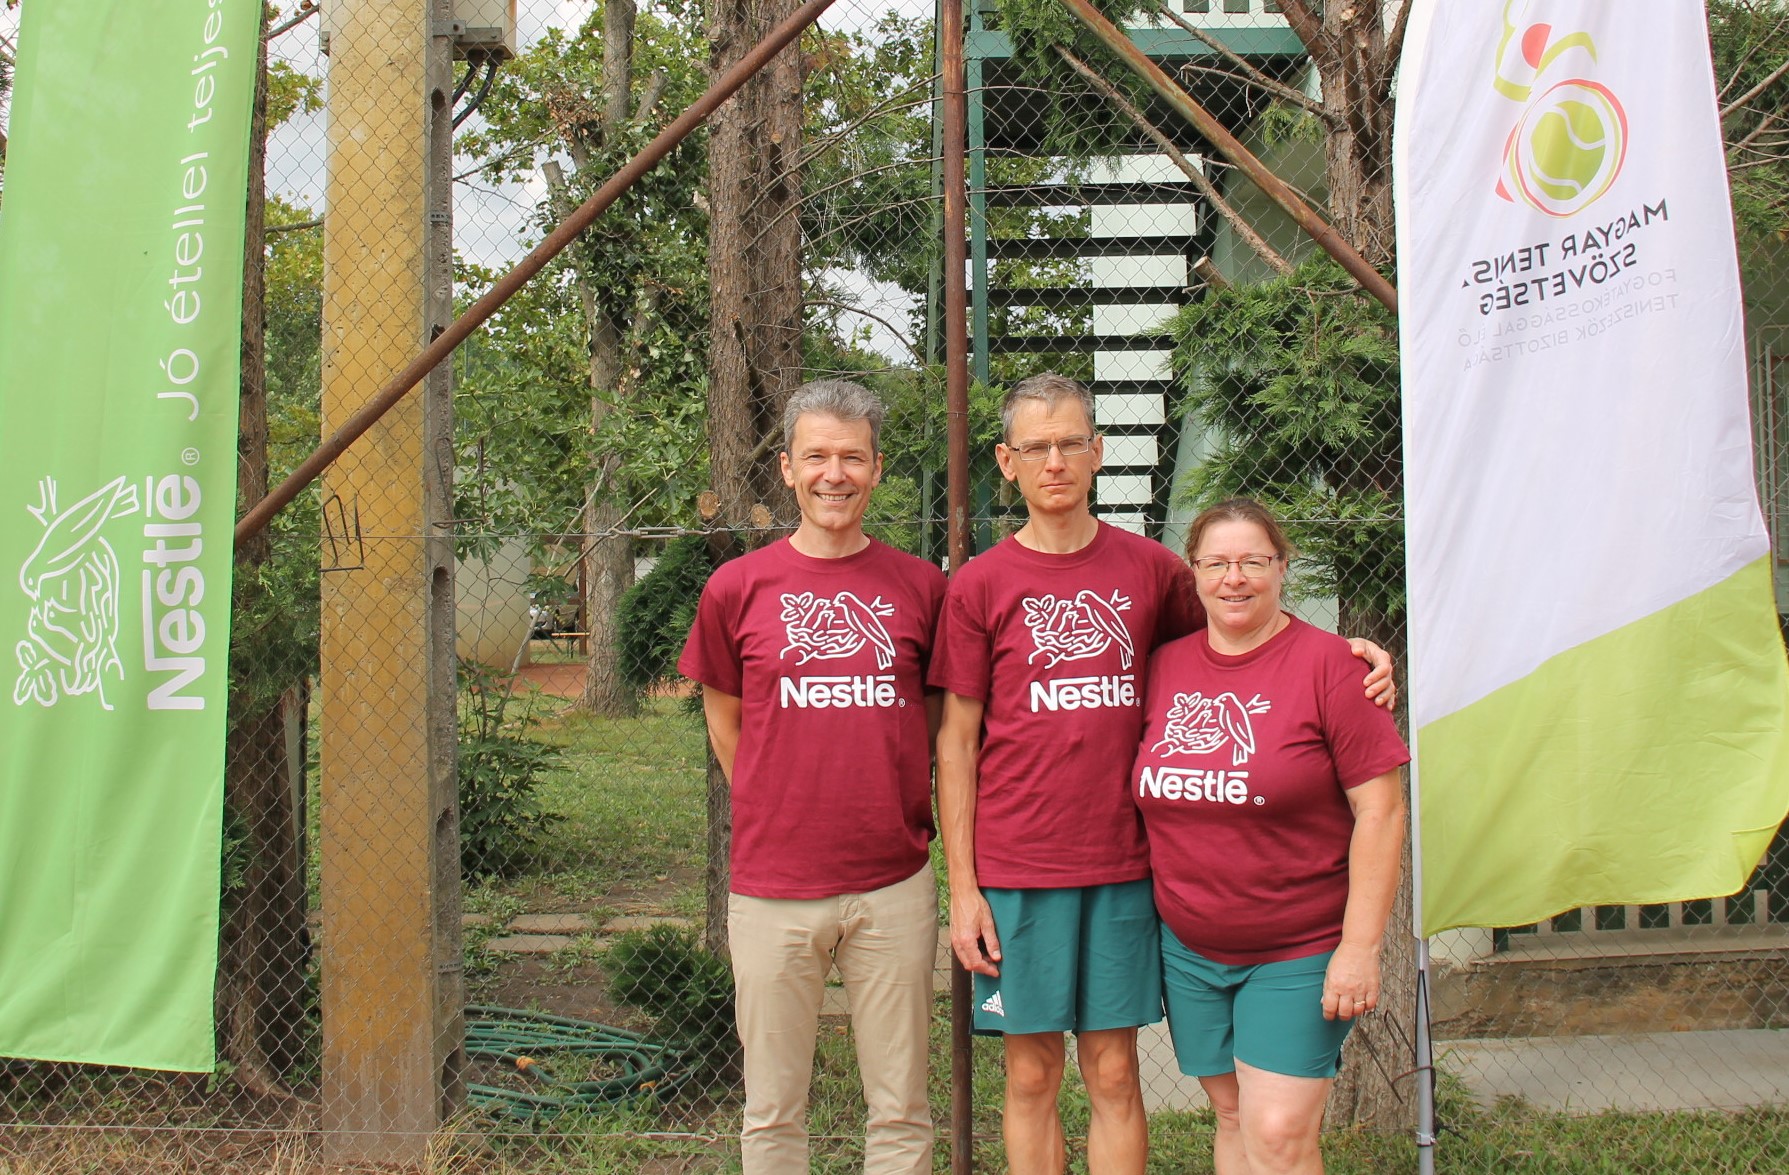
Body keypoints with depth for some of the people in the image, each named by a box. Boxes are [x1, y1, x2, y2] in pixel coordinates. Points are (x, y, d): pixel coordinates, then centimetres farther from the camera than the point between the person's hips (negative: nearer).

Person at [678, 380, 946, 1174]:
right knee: (773, 1111, 10)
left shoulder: (920, 587, 2)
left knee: (900, 1109, 10)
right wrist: (775, 816, 8)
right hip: (774, 890, 0)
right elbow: (725, 722, 12)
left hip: (895, 885, 1)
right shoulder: (737, 587, 0)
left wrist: (903, 812, 8)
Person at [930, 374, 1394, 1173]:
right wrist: (963, 888, -4)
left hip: (1122, 865, 2)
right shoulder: (980, 585, -1)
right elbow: (956, 743, 1)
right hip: (1016, 871, -1)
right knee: (1032, 1075, 6)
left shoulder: (1151, 568, 5)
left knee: (1113, 1074, 7)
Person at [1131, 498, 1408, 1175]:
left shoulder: (1325, 663, -10)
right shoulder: (1164, 667, 4)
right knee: (1233, 1120, 12)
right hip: (1188, 948, 5)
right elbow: (1146, 794, 13)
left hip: (1301, 950, -4)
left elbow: (1380, 808, -11)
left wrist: (1360, 947, -15)